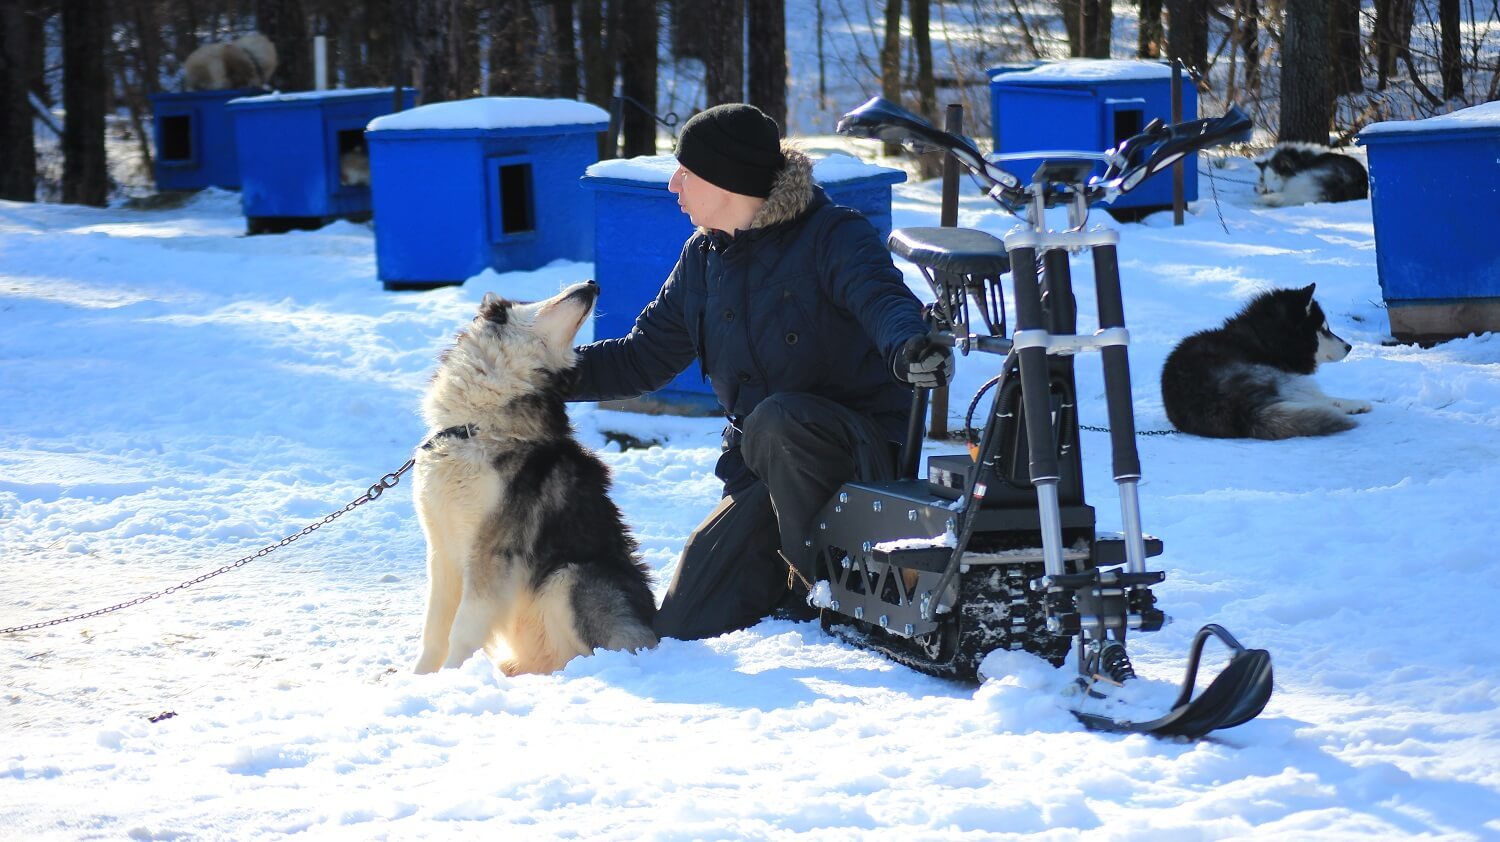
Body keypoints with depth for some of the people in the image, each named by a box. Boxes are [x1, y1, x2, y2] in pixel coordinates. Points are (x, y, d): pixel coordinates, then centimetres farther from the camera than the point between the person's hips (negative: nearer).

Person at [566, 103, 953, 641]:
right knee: (682, 628, -5)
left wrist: (909, 345, -56)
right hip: (759, 467, 6)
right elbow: (643, 358, 12)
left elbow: (882, 298, -31)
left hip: (859, 451, -6)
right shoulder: (703, 259, 8)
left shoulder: (833, 237, -12)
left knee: (780, 420, -40)